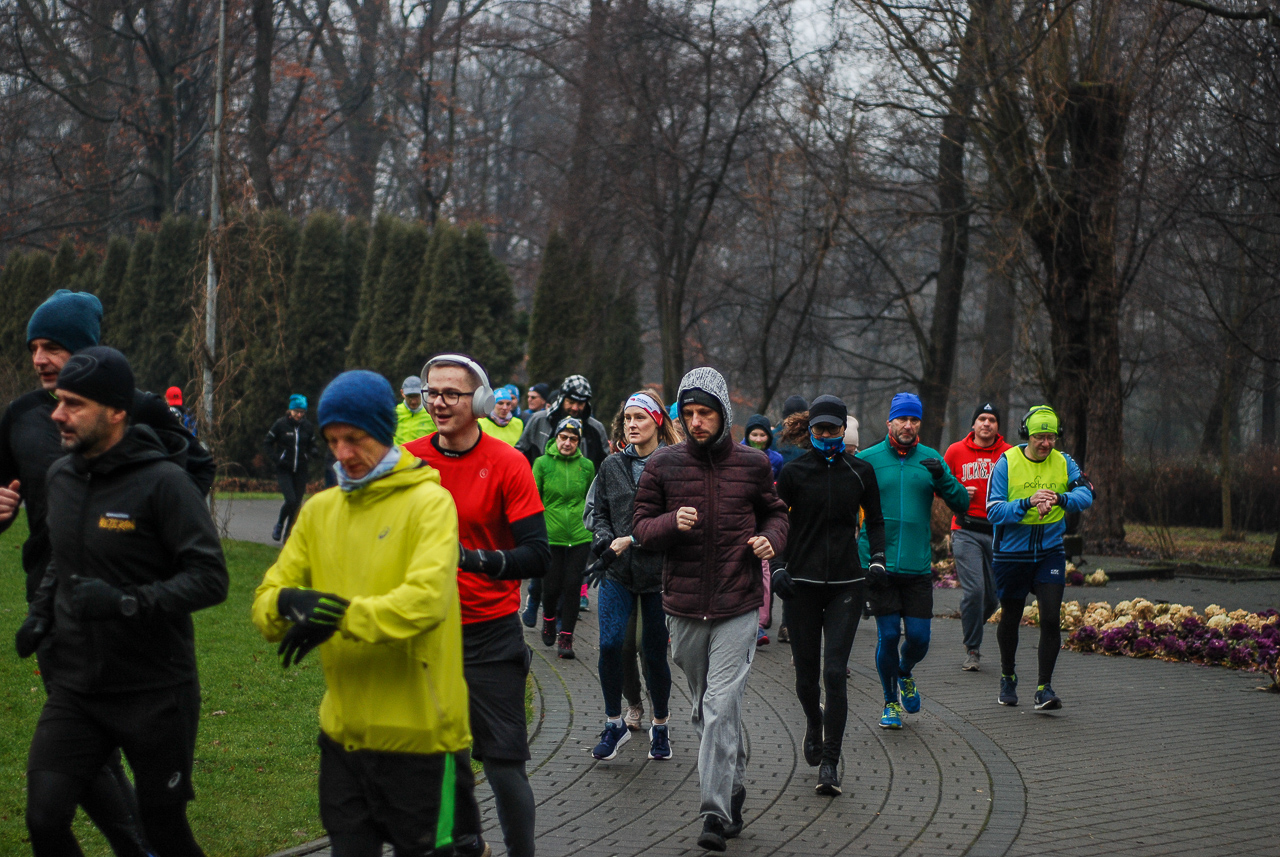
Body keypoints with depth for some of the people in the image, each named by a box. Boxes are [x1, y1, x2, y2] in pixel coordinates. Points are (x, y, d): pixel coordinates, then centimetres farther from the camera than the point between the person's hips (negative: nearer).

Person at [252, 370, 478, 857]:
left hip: (419, 731, -5)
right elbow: (267, 599, 5)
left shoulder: (428, 501, -8)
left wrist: (342, 616, -28)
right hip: (344, 733, 5)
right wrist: (287, 602, -18)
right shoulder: (320, 510, 9)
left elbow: (426, 600, -22)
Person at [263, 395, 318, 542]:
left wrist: (313, 452, -8)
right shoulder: (280, 424, -4)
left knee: (297, 503, 1)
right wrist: (276, 459, -12)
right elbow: (267, 444, 2)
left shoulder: (307, 426, 5)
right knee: (291, 500, -18)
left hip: (300, 470, 3)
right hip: (284, 470, -3)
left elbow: (311, 445, 16)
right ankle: (279, 525, 11)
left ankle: (287, 535, 16)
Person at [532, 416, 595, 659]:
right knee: (552, 586, 1)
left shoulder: (586, 466, 4)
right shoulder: (542, 463, -2)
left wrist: (593, 527, 19)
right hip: (550, 536, -1)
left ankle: (565, 637, 5)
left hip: (580, 536, 1)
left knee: (572, 586, -3)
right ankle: (549, 619, 32)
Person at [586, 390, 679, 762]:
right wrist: (608, 542, -6)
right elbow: (599, 515, 14)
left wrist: (634, 540, -12)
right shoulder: (611, 466, 9)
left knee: (655, 651, 5)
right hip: (617, 571, 3)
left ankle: (660, 726, 23)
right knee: (611, 646, -9)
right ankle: (614, 723, 7)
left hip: (659, 572, -3)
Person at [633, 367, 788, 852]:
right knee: (705, 710, 14)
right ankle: (734, 787, 34)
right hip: (684, 607, 2)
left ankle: (717, 813, -10)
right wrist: (672, 522, -18)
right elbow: (641, 527, 3)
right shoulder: (663, 465, 0)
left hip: (738, 606, -2)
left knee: (721, 707, -12)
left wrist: (771, 538, -5)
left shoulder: (753, 465, 1)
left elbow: (774, 512, 16)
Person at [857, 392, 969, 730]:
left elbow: (962, 503, 4)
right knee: (888, 635, -4)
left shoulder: (930, 459, 6)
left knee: (918, 637, 0)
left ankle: (904, 674, 34)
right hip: (878, 563, -2)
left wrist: (941, 477, -13)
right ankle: (891, 702, 16)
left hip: (918, 564, 2)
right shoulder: (868, 459, 0)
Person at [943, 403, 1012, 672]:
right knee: (973, 590, -13)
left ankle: (973, 629, 35)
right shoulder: (956, 451, 4)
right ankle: (972, 650, 0)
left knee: (993, 596, 6)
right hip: (966, 530, -2)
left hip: (998, 530, 2)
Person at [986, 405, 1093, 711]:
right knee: (1010, 618, 14)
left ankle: (1044, 688, -3)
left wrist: (1059, 499, -36)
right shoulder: (1007, 463, -9)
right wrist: (1027, 503, -30)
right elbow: (994, 511, -15)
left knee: (1051, 619, -11)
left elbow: (1085, 494, -16)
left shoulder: (1063, 463, -1)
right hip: (1011, 555, -1)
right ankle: (1008, 678, 37)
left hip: (1050, 553, 1)